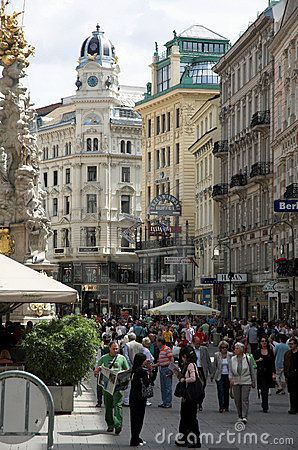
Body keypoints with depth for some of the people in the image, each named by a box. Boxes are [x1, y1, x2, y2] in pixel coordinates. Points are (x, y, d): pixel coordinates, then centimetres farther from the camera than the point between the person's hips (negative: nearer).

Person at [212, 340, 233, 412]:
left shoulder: (230, 355, 1)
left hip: (228, 375, 1)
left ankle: (226, 406, 18)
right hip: (219, 376, -1)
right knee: (220, 391, -10)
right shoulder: (217, 355, 0)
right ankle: (221, 407, -11)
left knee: (226, 391, 8)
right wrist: (212, 376, 6)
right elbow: (214, 366, 6)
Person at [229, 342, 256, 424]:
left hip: (246, 382, -3)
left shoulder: (247, 358, 1)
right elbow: (230, 370, 4)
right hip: (236, 382, 3)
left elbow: (252, 371, 7)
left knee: (245, 399, -11)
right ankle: (239, 416, 17)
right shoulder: (232, 359, 6)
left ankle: (244, 417, -14)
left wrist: (253, 382, 9)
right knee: (237, 400, 5)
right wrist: (231, 378, -15)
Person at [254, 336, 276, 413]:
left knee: (266, 390, 3)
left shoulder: (270, 351, 5)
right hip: (260, 373, -1)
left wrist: (273, 373, -4)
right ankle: (265, 407, -1)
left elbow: (273, 363, 3)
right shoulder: (257, 351, 3)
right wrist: (258, 360, -14)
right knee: (263, 390, -6)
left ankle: (264, 406, 17)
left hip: (268, 373, 1)